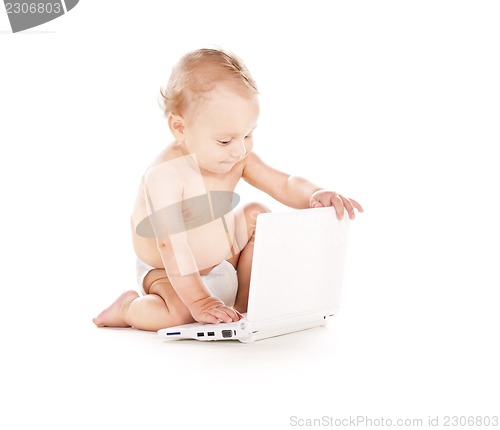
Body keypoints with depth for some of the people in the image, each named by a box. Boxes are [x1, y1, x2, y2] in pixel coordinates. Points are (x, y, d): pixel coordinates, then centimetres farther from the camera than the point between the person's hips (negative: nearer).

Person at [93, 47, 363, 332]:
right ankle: (128, 307, 1)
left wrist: (316, 195, -30)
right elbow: (172, 246, -34)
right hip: (169, 273, -7)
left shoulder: (238, 159, -10)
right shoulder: (165, 176, -32)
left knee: (257, 216, 1)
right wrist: (199, 301, -37)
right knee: (181, 314, -32)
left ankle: (244, 304, 7)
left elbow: (285, 184, -7)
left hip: (222, 263, 7)